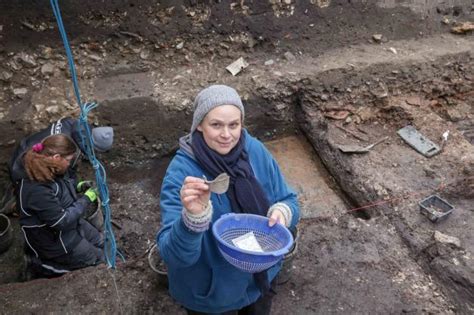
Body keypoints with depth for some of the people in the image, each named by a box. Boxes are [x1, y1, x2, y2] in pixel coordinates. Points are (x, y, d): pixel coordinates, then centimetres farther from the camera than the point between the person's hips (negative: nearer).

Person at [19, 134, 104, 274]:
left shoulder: (50, 173, -10)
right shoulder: (37, 190, -37)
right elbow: (62, 221, -30)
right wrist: (86, 199, -22)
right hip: (54, 240, -9)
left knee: (101, 243, 20)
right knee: (99, 259, 6)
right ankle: (48, 262, 13)